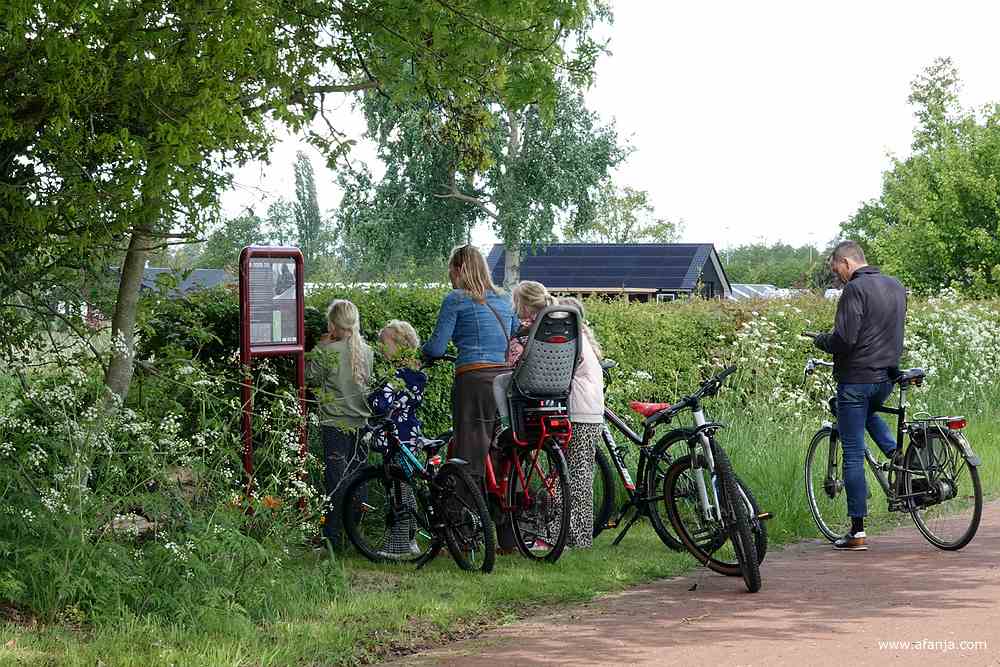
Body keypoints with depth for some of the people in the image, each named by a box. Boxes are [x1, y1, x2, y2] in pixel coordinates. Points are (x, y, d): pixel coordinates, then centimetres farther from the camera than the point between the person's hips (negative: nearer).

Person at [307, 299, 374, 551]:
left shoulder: (327, 352, -13)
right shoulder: (366, 351, 4)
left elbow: (313, 377, -1)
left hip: (336, 422, -5)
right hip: (362, 422, 5)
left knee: (336, 481, -3)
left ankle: (332, 538, -2)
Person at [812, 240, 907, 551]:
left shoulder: (855, 289, -15)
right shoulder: (896, 287, 11)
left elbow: (844, 339, -21)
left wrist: (820, 340, -2)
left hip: (856, 378, -8)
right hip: (887, 377, 8)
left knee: (853, 454, -1)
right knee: (868, 413, 38)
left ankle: (857, 532, 1)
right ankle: (897, 454, 12)